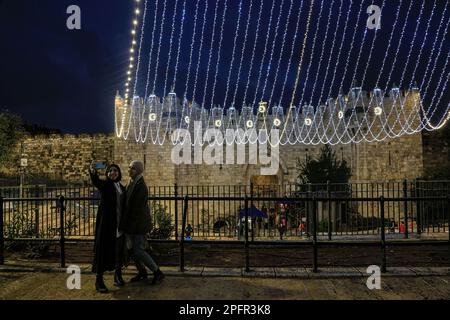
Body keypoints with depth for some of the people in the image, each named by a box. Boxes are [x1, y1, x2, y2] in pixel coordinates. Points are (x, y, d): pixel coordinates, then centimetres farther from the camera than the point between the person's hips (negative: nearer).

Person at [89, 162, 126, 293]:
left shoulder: (122, 188, 13)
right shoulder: (104, 184, -1)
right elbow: (96, 181, -26)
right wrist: (93, 172, -49)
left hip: (119, 223, 4)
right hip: (106, 222, -4)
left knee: (118, 248, 10)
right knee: (103, 247, -4)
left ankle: (118, 275, 25)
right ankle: (99, 280, 3)